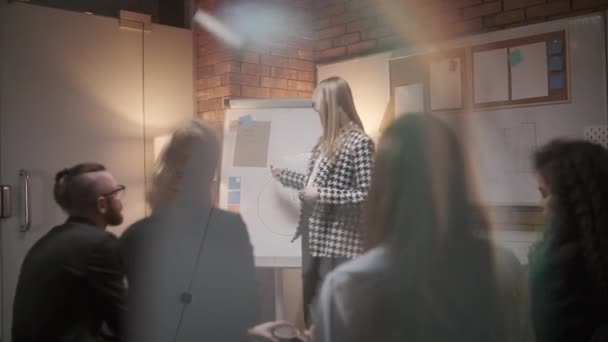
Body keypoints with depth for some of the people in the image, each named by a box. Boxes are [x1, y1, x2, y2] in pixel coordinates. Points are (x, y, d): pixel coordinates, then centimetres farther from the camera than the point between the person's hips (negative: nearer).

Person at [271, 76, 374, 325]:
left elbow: (366, 194, -19)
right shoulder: (325, 141, 12)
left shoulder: (360, 142, -14)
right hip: (314, 236, 9)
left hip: (338, 241, -8)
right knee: (312, 301, 19)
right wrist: (283, 175, 27)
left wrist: (321, 194, -19)